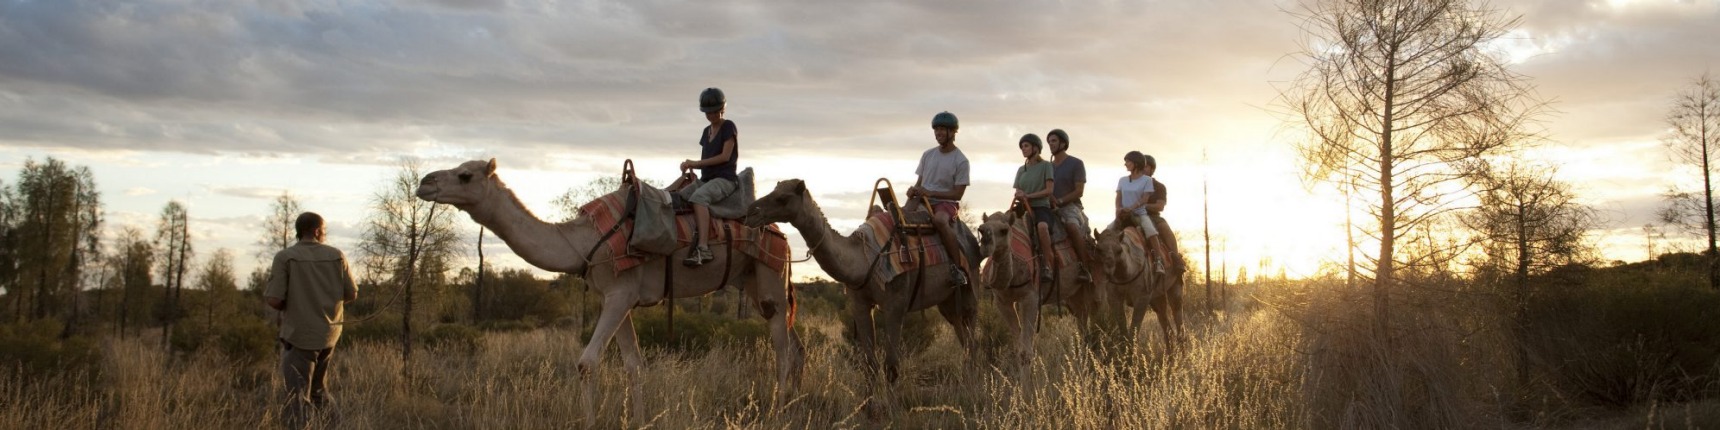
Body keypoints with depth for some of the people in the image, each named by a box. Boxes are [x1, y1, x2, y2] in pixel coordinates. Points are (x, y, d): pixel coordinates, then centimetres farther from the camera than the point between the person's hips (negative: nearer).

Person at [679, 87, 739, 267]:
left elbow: (725, 156, -11)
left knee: (698, 196, -35)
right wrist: (690, 166, -1)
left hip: (725, 179, -9)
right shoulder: (707, 131, 20)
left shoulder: (728, 127, -2)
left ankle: (702, 248, -47)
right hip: (705, 179, 9)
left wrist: (696, 163, -12)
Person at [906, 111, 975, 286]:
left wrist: (929, 193, -17)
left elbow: (957, 194, -8)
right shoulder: (927, 155, 14)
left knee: (939, 219, -38)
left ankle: (961, 267, -34)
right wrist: (914, 190, -5)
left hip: (946, 202, -6)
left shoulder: (960, 161, -4)